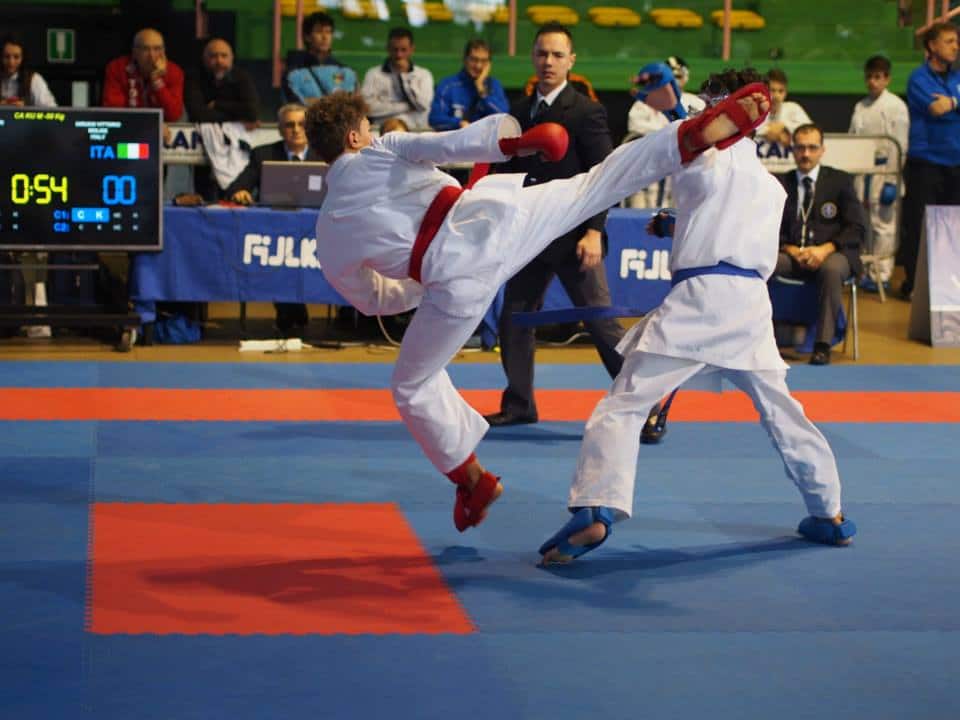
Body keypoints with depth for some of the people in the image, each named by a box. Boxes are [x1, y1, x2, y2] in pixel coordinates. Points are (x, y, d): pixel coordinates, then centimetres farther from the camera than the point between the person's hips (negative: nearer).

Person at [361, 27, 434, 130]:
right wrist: (407, 107, -1)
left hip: (417, 130, 0)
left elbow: (423, 105, -2)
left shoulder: (424, 74, 13)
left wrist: (404, 75, 2)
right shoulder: (374, 74, 9)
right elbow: (368, 107, -5)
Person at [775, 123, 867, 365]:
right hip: (792, 255, 2)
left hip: (831, 254, -2)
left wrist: (825, 249, -14)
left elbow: (857, 229, 3)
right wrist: (790, 250, -11)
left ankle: (823, 345, -37)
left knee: (831, 268, -39)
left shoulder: (840, 181, 10)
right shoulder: (781, 183, 15)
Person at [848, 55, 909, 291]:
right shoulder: (860, 107, 12)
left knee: (882, 223, -2)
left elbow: (899, 145, -8)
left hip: (883, 168, -5)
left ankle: (881, 274, 4)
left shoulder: (896, 106, -5)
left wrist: (891, 181, -13)